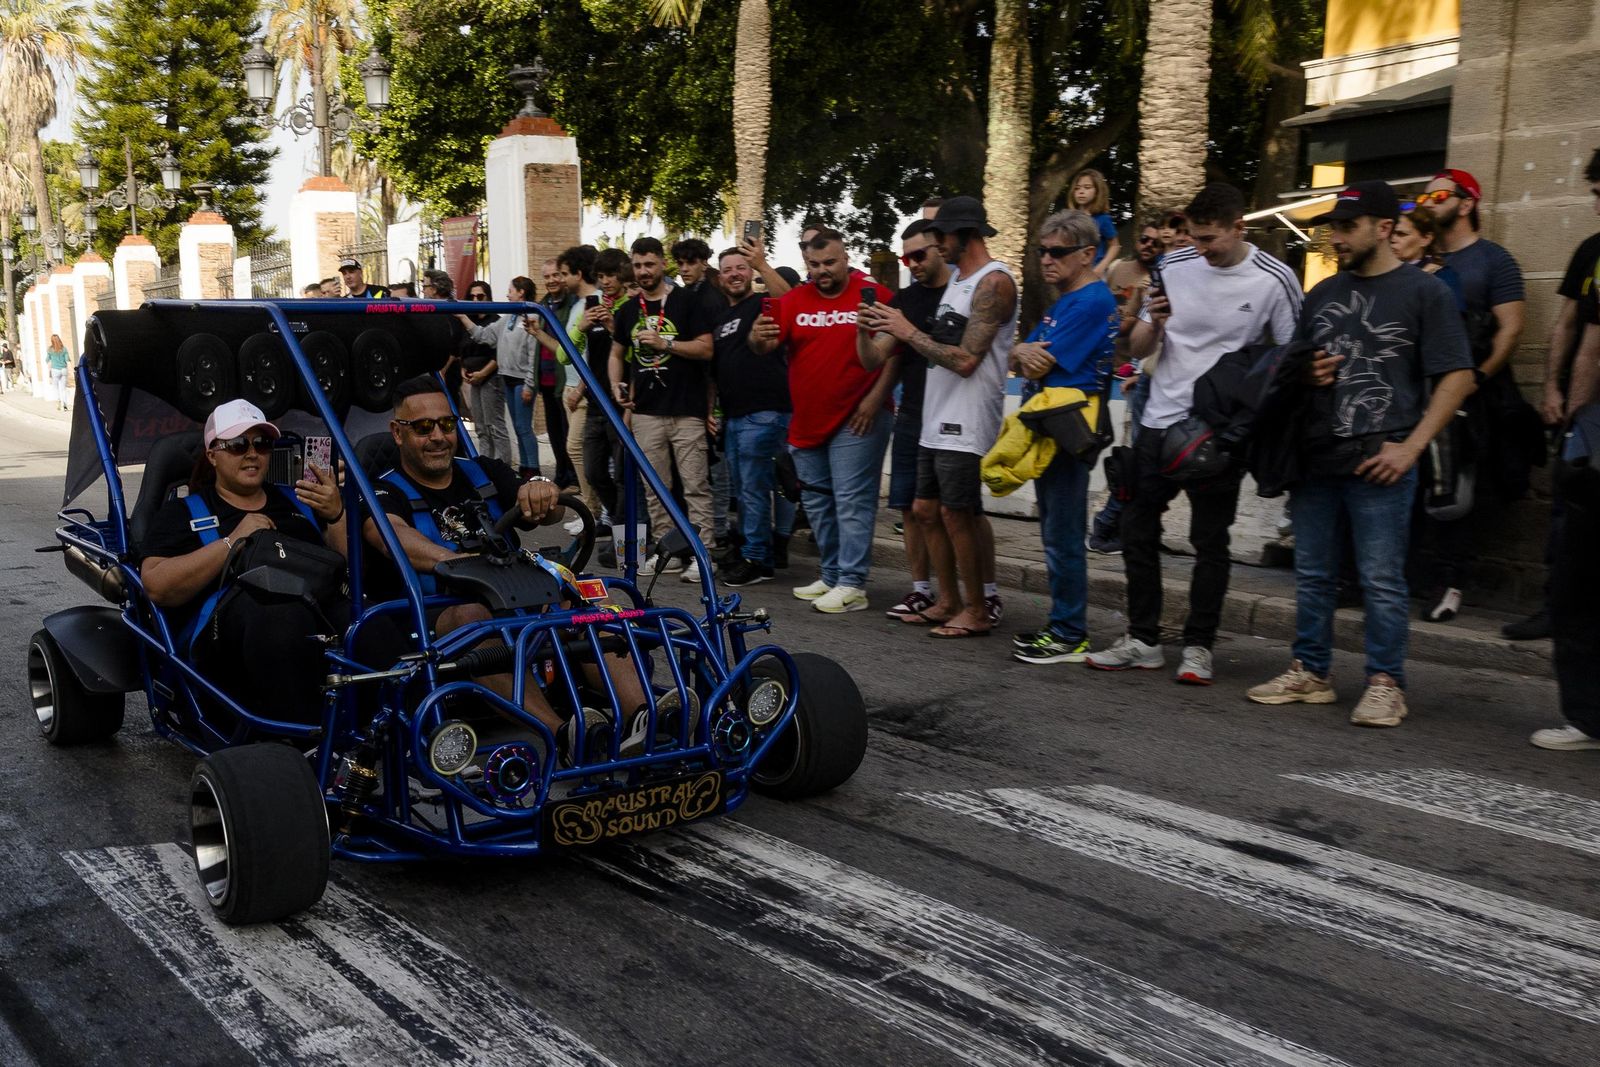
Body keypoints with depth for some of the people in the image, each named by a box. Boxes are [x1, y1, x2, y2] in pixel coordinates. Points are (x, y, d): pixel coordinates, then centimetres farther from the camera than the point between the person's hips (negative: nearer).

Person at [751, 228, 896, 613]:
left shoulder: (872, 294, -6)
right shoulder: (794, 300, 7)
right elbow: (765, 347, 0)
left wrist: (875, 398, -15)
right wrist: (758, 339, -23)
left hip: (857, 419, -6)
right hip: (807, 420, 6)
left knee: (852, 500, -6)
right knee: (817, 502, 14)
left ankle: (852, 585, -3)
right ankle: (832, 576, 26)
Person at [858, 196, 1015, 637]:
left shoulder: (994, 282, -12)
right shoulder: (957, 279, 18)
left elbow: (966, 360, -20)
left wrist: (907, 331, -13)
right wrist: (873, 331, 8)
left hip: (967, 423, -10)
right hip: (937, 419, 10)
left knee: (956, 514, -6)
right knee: (926, 510, 11)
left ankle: (977, 612, 5)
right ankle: (949, 603, 21)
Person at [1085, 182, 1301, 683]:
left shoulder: (1274, 280, -6)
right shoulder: (1175, 266, 4)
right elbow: (1137, 350, 9)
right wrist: (1153, 323, -13)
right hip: (1160, 419, 4)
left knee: (1210, 541, 4)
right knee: (1137, 530, 6)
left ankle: (1198, 647, 15)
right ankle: (1143, 641, 17)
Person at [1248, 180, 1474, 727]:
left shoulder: (1425, 292, 0)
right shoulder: (1323, 293, 16)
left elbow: (1457, 378, -5)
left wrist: (1410, 447, -13)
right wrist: (1304, 375, 1)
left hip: (1380, 461, -6)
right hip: (1315, 457, 6)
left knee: (1382, 580, -2)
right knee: (1312, 575, 11)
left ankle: (1385, 683, 8)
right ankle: (1310, 673, 22)